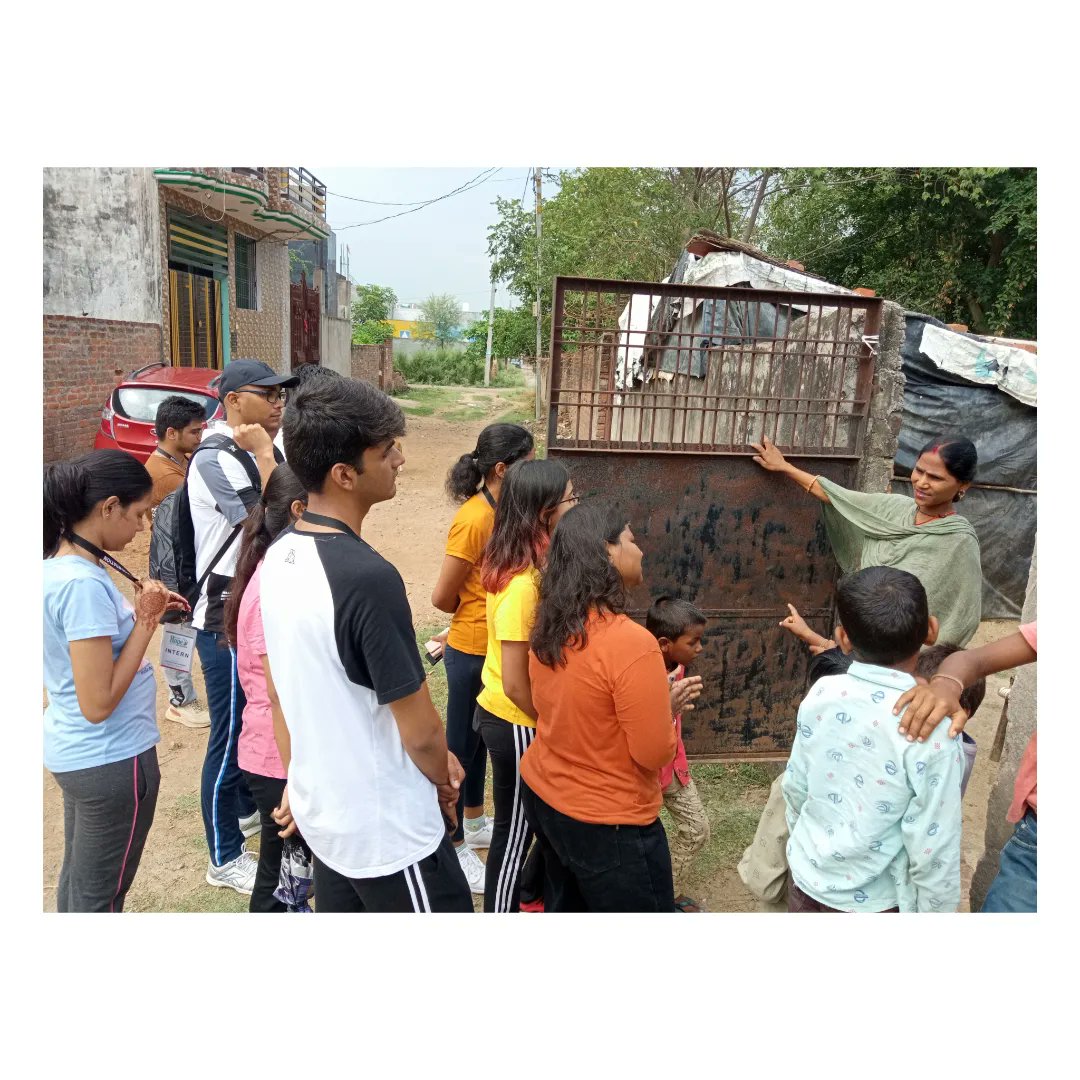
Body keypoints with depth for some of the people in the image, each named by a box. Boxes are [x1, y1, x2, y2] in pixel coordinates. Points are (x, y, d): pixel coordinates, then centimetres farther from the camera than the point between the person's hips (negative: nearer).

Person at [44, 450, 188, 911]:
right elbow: (99, 703, -27)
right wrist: (146, 621, -21)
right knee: (99, 896, 11)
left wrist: (140, 613, 1)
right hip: (110, 760, -9)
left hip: (73, 751, 9)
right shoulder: (83, 583, -27)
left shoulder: (56, 564, 1)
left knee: (78, 879, 25)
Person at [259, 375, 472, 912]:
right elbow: (420, 731, -22)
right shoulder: (367, 577, -30)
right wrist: (444, 782, -1)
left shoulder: (278, 556, -4)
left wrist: (297, 778, 18)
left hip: (321, 809, 8)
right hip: (387, 828, -7)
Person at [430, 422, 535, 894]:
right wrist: (479, 615, -2)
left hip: (496, 650, 8)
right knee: (461, 744, 9)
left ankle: (474, 823, 43)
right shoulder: (474, 519, -25)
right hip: (472, 653, -8)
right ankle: (454, 845, 27)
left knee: (480, 737, 23)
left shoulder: (503, 511, 1)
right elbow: (442, 597, -19)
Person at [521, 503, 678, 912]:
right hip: (608, 824, -7)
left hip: (542, 795, 8)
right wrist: (665, 702, -3)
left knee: (564, 905, 26)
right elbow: (655, 753, -21)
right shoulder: (631, 643, -28)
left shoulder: (550, 628, -3)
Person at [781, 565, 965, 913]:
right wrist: (935, 910, -3)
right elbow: (932, 845, -19)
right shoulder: (932, 730, -26)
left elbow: (795, 786, 0)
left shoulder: (821, 694, -12)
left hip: (807, 877, 4)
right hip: (871, 901, -3)